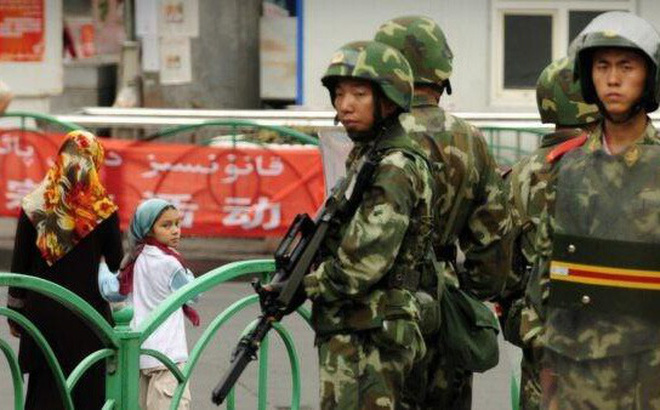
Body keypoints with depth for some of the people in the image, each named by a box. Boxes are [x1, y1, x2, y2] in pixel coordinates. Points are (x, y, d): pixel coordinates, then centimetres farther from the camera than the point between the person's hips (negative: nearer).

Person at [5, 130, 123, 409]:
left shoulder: (34, 206, -1)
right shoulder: (103, 211, -8)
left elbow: (19, 264, 3)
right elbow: (117, 264, 1)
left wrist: (15, 311, 12)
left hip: (42, 310, 2)